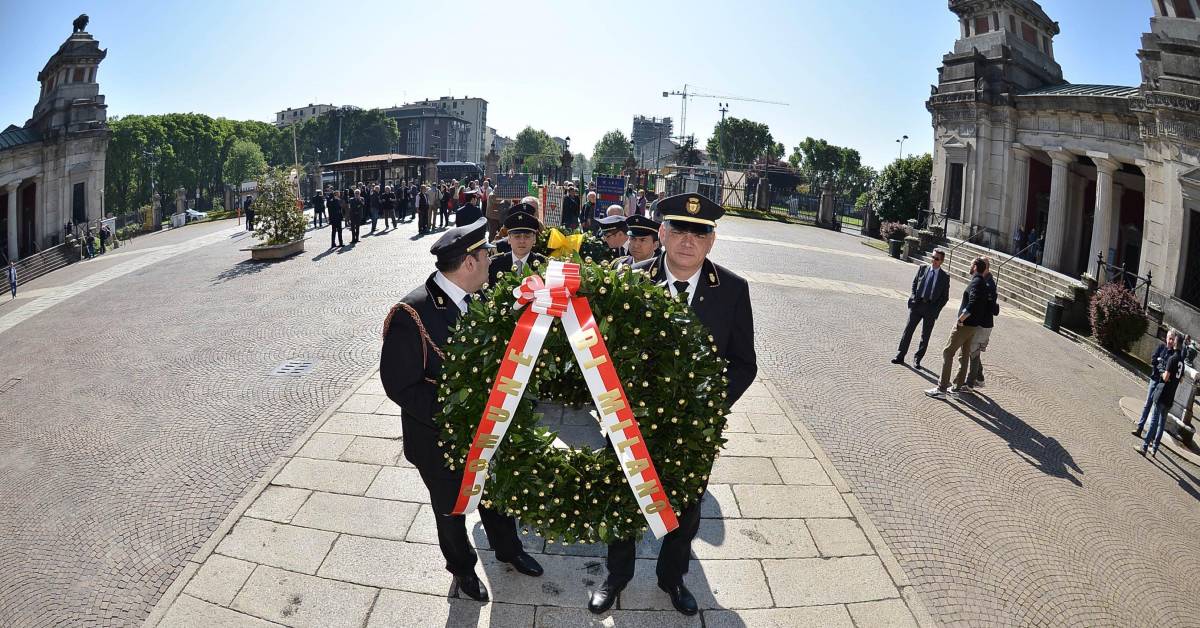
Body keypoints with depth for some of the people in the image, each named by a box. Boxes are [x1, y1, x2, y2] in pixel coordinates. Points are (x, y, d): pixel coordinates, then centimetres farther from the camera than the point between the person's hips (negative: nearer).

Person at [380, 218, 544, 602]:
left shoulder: (472, 300, -8)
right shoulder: (411, 314, -27)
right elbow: (400, 386, -24)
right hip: (440, 439, -5)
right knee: (451, 508, 21)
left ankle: (508, 549, 53)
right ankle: (462, 567, 48)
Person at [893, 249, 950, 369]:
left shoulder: (945, 276, 1)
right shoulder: (923, 269, 6)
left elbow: (945, 297, 3)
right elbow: (914, 284, 12)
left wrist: (936, 309, -7)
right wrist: (913, 298, -2)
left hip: (931, 308, -1)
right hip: (917, 304, 1)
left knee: (925, 336, 6)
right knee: (908, 330, -1)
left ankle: (917, 359, 17)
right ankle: (900, 356, 5)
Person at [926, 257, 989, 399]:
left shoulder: (975, 282, -17)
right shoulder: (982, 283, 11)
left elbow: (973, 303, -29)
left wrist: (960, 319, -22)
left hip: (965, 325, -10)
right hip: (973, 325, 10)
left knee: (947, 353, -7)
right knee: (964, 355, 16)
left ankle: (942, 389, -8)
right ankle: (958, 386, 24)